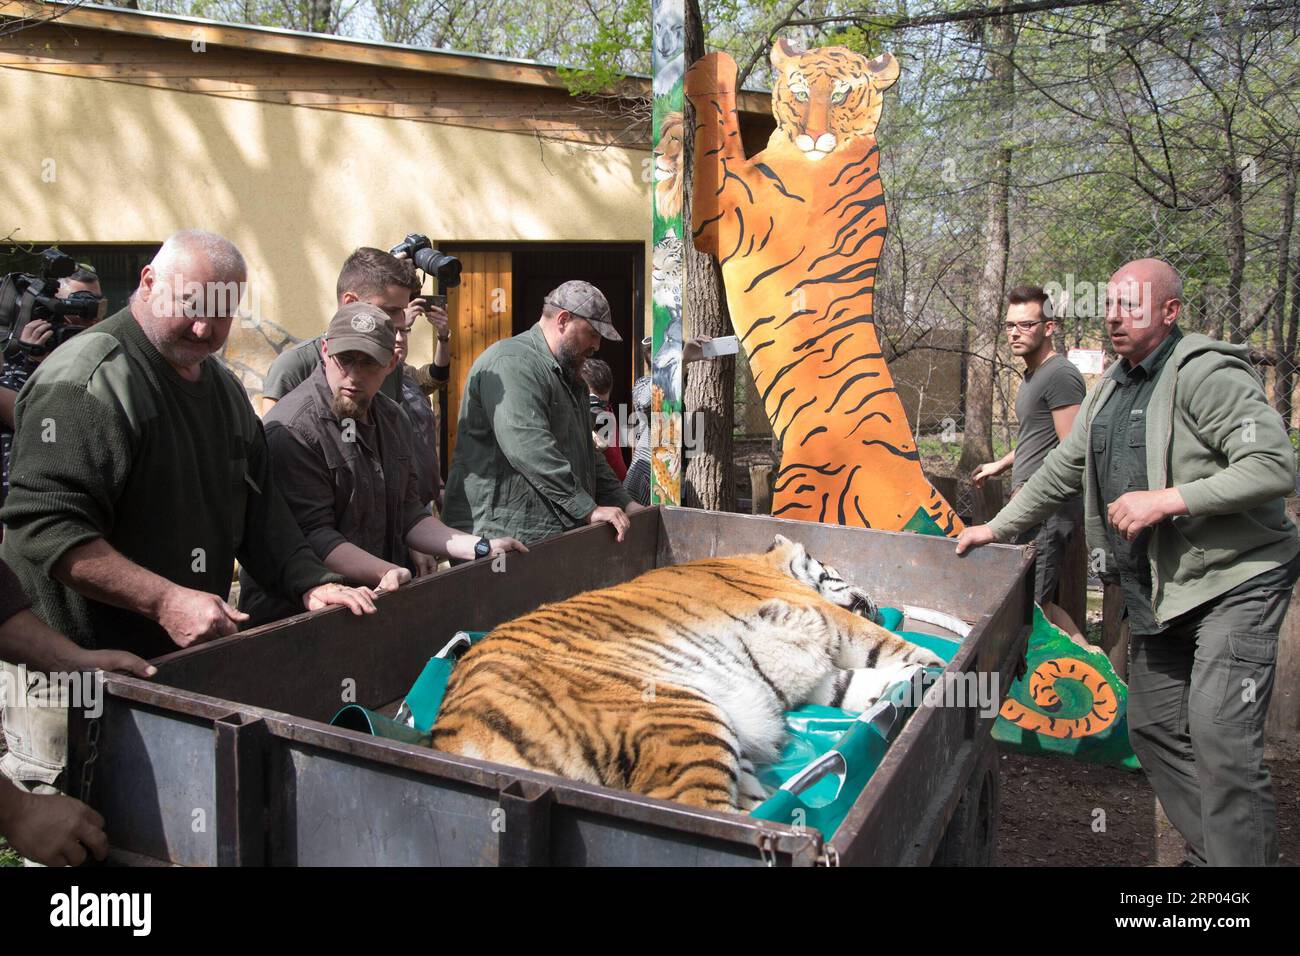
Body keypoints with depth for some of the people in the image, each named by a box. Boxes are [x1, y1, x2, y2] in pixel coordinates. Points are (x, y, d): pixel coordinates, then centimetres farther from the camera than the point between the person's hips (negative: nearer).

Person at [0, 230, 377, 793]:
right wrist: (166, 601, -27)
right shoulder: (88, 379, -14)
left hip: (185, 655, 8)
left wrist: (311, 584, 1)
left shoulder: (222, 386, 14)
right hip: (80, 659, -7)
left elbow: (258, 509, 15)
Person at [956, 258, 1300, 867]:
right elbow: (1062, 472, 23)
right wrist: (996, 528, 24)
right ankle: (1205, 855, 26)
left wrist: (1167, 500, -26)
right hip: (1155, 589, 9)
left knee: (1221, 737, -16)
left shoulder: (1206, 373, -14)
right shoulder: (1110, 389, 13)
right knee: (1152, 726, 12)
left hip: (1233, 581, -8)